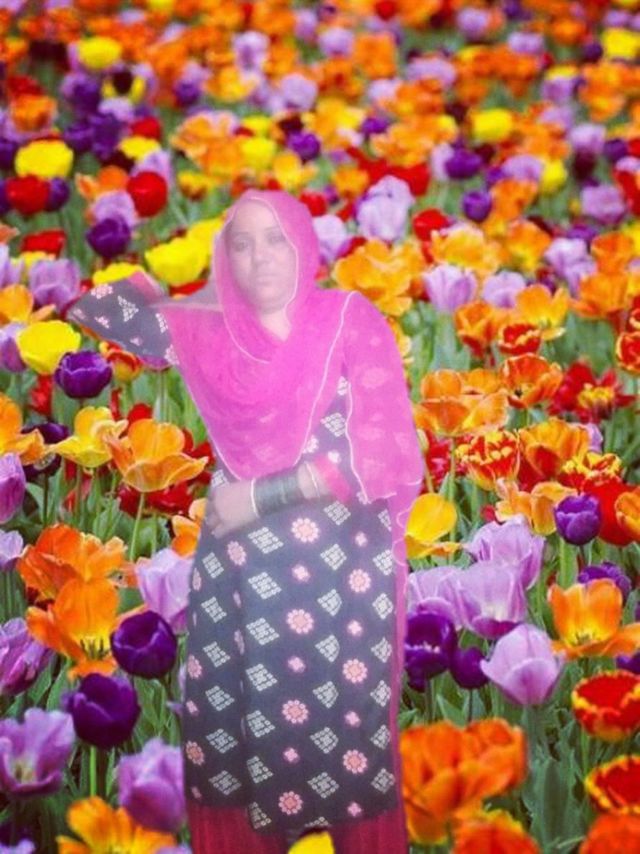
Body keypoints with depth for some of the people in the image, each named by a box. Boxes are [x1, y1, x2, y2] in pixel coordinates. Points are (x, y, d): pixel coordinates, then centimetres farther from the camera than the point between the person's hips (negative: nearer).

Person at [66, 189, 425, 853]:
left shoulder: (351, 321, -3)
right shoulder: (205, 332, 7)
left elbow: (384, 455, -11)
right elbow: (94, 310, 20)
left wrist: (259, 495, -9)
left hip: (341, 575, -3)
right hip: (240, 575, 3)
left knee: (348, 744, 0)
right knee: (235, 742, 5)